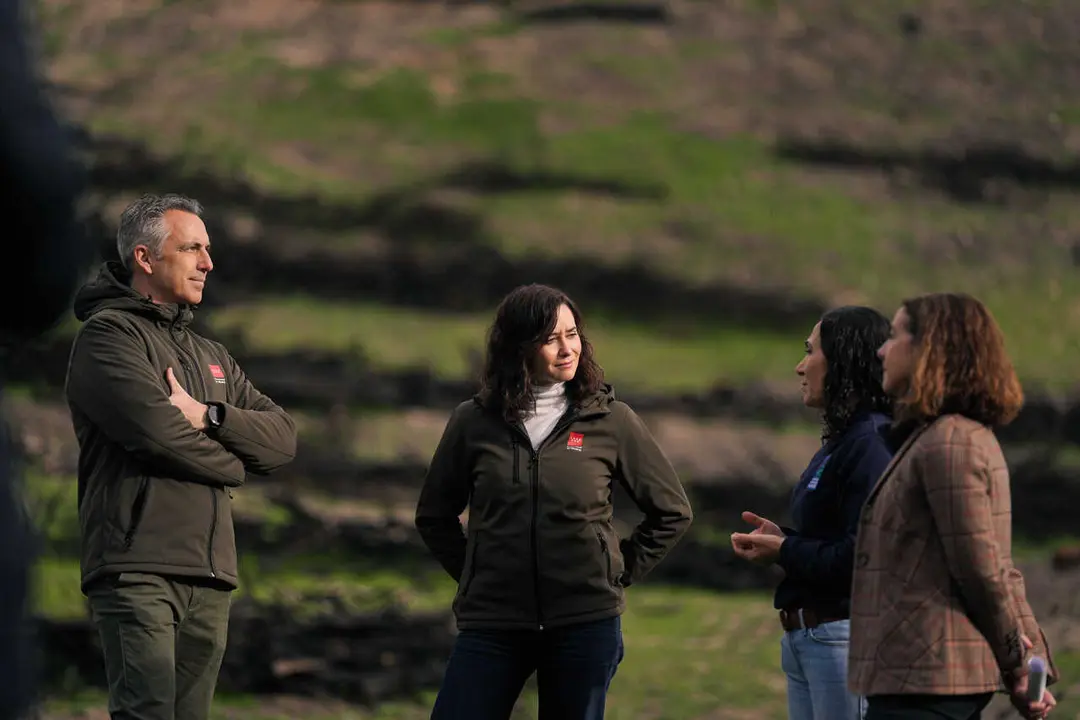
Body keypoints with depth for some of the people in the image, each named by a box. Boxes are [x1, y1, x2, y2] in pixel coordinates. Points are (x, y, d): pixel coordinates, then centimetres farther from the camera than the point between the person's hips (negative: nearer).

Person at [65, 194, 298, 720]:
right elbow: (156, 430, -16)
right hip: (138, 571, -8)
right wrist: (231, 464, 2)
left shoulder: (213, 358, 25)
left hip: (209, 578, 8)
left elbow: (282, 439, 13)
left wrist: (209, 416, -6)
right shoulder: (108, 334, -1)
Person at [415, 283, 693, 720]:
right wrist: (473, 576, 8)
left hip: (585, 623, -1)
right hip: (492, 624, 1)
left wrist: (620, 574, 6)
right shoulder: (473, 423, 3)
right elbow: (434, 516, 16)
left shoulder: (611, 421, 1)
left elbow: (671, 511, 10)